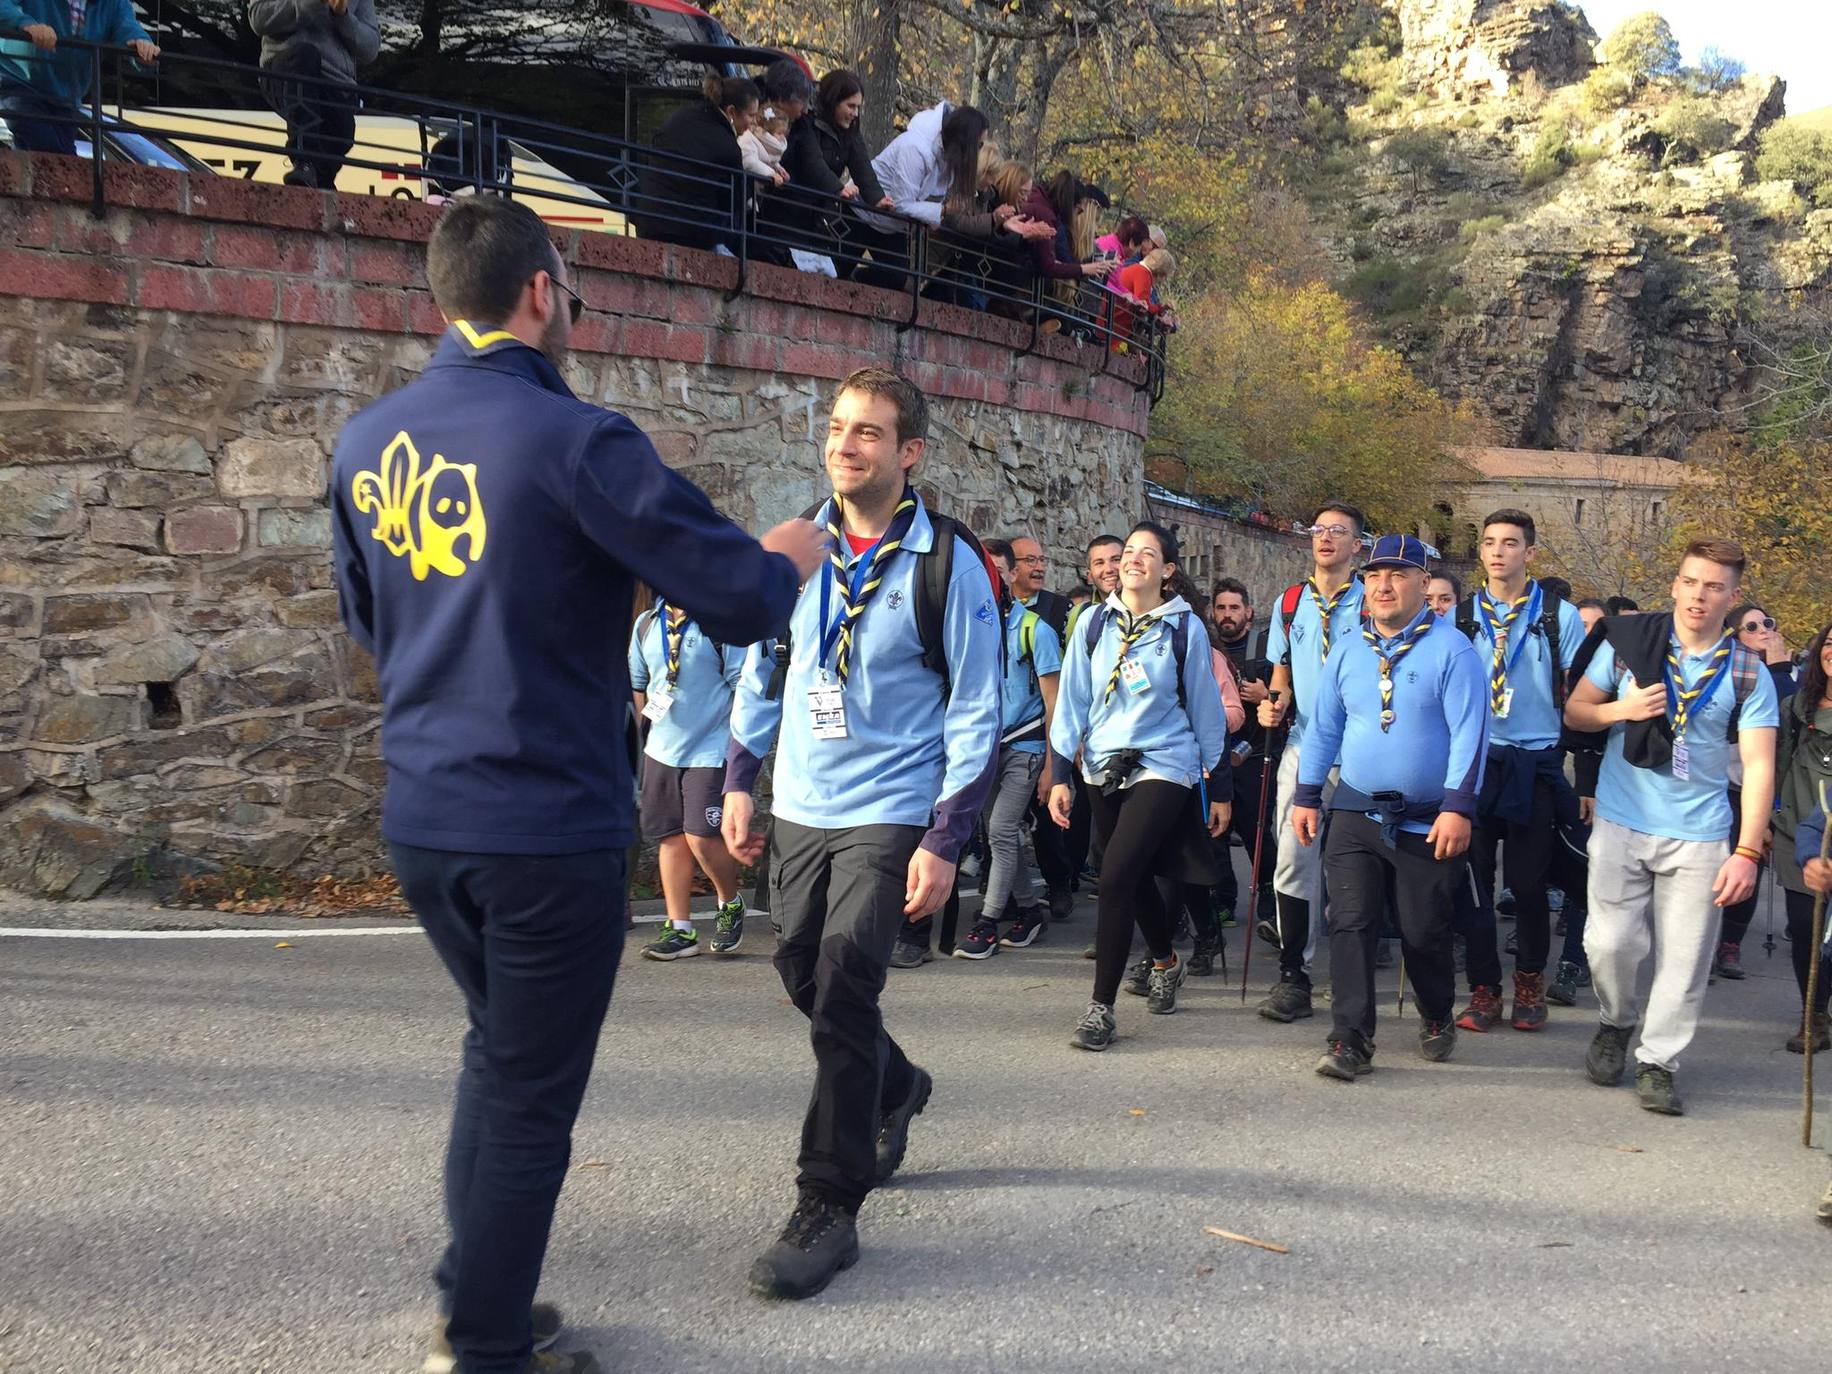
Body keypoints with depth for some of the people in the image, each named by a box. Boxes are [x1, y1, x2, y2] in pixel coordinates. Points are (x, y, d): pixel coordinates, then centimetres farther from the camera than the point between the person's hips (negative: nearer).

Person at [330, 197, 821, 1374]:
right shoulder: (574, 441, -16)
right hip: (547, 829, -7)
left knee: (500, 1049, 26)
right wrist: (790, 557, 7)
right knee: (528, 1096, 9)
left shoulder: (367, 442, 4)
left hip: (420, 820, 7)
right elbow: (742, 604, -15)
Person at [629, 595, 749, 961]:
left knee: (702, 837, -13)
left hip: (711, 751, -6)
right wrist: (644, 730, 15)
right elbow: (637, 684, 21)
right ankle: (680, 930, 16)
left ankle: (731, 904, 14)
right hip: (661, 751, 6)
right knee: (670, 837, 7)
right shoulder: (646, 624, 9)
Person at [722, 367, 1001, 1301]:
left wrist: (945, 844, -13)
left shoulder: (947, 564, -9)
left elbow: (976, 714, -9)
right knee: (805, 979, 14)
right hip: (798, 809, 5)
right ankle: (894, 1091, 42)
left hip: (890, 815, -5)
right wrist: (739, 781, 8)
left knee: (843, 995, -10)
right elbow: (763, 670, 14)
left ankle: (828, 1210, 1)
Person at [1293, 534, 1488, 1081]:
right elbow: (1322, 725, 12)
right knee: (1350, 924, -5)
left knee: (1423, 932, 7)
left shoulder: (1450, 648, -8)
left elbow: (1470, 732, -12)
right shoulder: (1348, 650, 7)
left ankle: (1437, 1020, 34)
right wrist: (1306, 795, 9)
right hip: (1355, 813, 3)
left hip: (1427, 822, -3)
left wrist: (1458, 807, -18)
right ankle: (1350, 1041, -2)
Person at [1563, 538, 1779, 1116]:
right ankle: (1617, 1024, 22)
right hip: (1621, 823, 0)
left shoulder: (1748, 674, -1)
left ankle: (1657, 1061, 16)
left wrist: (1747, 852, -17)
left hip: (1697, 834, 0)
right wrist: (1621, 710, -14)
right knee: (1611, 942, -7)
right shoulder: (1628, 642, 1)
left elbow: (1758, 764, -7)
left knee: (1685, 955, 0)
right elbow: (1574, 711, 9)